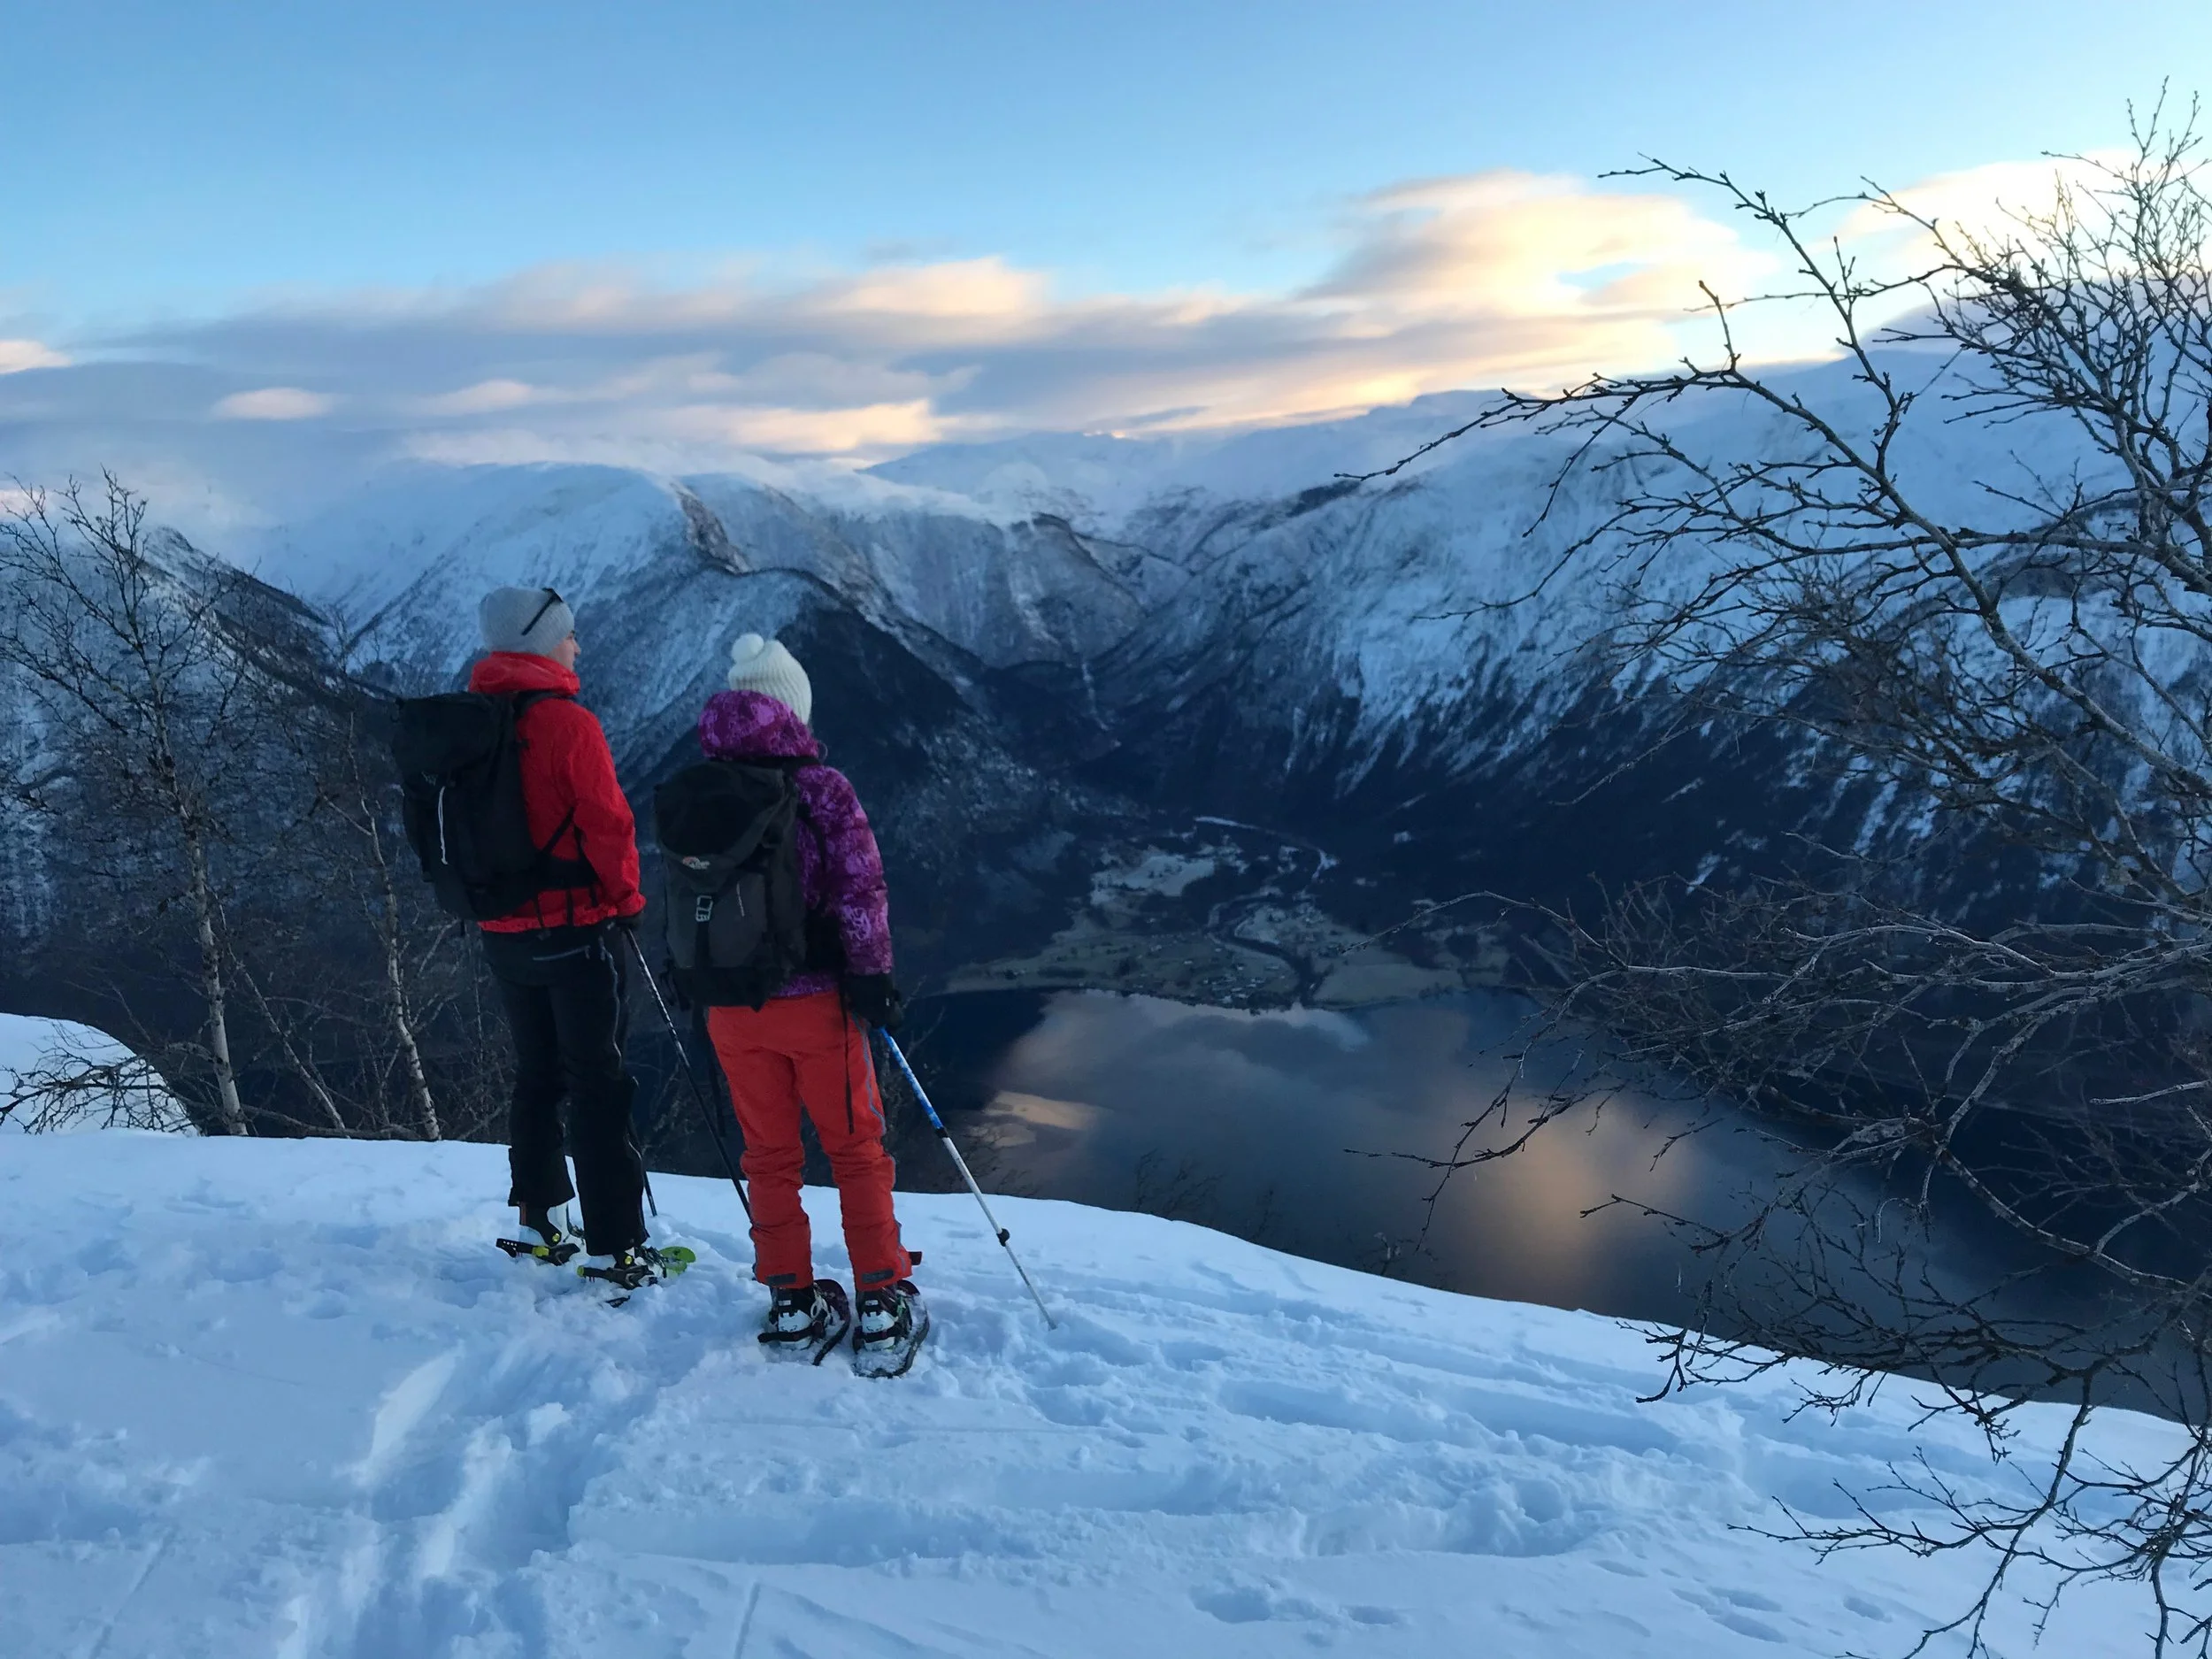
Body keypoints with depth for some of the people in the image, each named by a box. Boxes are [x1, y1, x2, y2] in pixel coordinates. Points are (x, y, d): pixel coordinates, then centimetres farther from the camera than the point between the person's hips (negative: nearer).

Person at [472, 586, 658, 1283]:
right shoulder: (566, 722, -17)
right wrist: (627, 898, -1)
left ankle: (537, 1214, 30)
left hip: (502, 932, 7)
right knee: (599, 1087, -1)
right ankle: (618, 1246, 1)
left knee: (536, 1074, 21)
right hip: (575, 930, -7)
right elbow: (608, 824, -17)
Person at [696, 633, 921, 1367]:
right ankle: (882, 1305, 14)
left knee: (769, 1156, 16)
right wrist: (872, 976, -5)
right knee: (857, 1151, 11)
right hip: (815, 1001, -3)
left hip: (733, 1006, 3)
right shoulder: (819, 784, -12)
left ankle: (792, 1304, 21)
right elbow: (859, 890, -14)